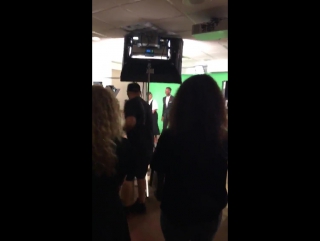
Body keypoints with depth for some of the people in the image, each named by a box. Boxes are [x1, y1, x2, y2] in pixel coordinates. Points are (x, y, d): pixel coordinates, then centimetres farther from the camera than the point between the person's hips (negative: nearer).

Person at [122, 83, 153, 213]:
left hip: (136, 146, -8)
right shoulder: (146, 104, 13)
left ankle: (125, 206, 12)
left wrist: (122, 130, -8)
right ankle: (140, 203, 27)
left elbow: (131, 122, -27)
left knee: (127, 177, 3)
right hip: (147, 145, 8)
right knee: (141, 176, 18)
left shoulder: (131, 103, -10)